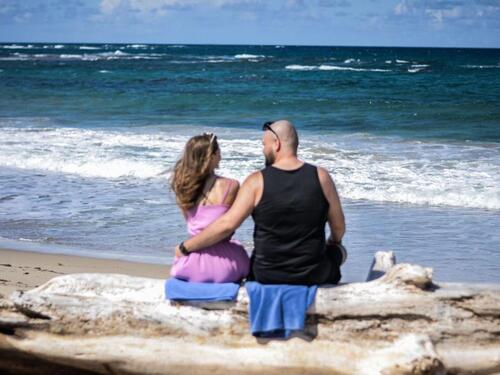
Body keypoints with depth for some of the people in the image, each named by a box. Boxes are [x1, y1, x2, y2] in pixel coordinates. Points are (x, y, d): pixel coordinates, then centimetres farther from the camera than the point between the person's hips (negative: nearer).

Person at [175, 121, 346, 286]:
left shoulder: (257, 181, -12)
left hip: (267, 276, 0)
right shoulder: (320, 177, -8)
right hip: (314, 276, 0)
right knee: (338, 250, 33)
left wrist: (185, 247, -7)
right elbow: (339, 228, 0)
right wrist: (334, 242, 24)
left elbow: (226, 225, -17)